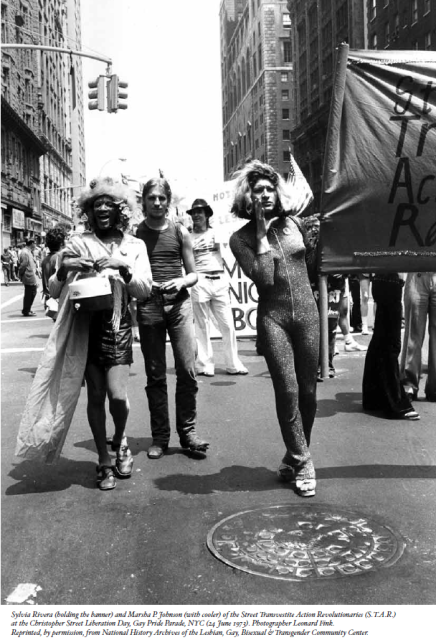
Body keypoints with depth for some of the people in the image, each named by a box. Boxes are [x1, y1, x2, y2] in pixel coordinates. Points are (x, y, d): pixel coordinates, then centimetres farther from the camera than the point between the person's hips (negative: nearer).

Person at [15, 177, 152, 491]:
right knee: (96, 396, 2)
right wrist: (63, 268, -15)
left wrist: (123, 268, -17)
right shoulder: (77, 243, 4)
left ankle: (120, 441, 21)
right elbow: (54, 291, 5)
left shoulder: (134, 246, 7)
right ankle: (104, 462, 21)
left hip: (118, 325, 0)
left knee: (118, 395, -12)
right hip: (86, 325, 0)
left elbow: (144, 290, -2)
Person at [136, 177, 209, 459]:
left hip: (179, 304, 0)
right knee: (155, 375, 4)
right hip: (148, 306, 0)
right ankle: (160, 436, 13)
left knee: (187, 370, -5)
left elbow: (193, 274, 11)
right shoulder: (135, 233, 6)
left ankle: (188, 431, 8)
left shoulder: (180, 232, 8)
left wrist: (182, 281, -9)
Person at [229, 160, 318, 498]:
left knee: (308, 390, 5)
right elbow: (263, 278, -15)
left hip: (307, 312, 3)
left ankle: (295, 457, 23)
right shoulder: (241, 238, -2)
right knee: (287, 389, -11)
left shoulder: (293, 223, 8)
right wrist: (262, 233, -13)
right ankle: (302, 464, 2)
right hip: (272, 317, -3)